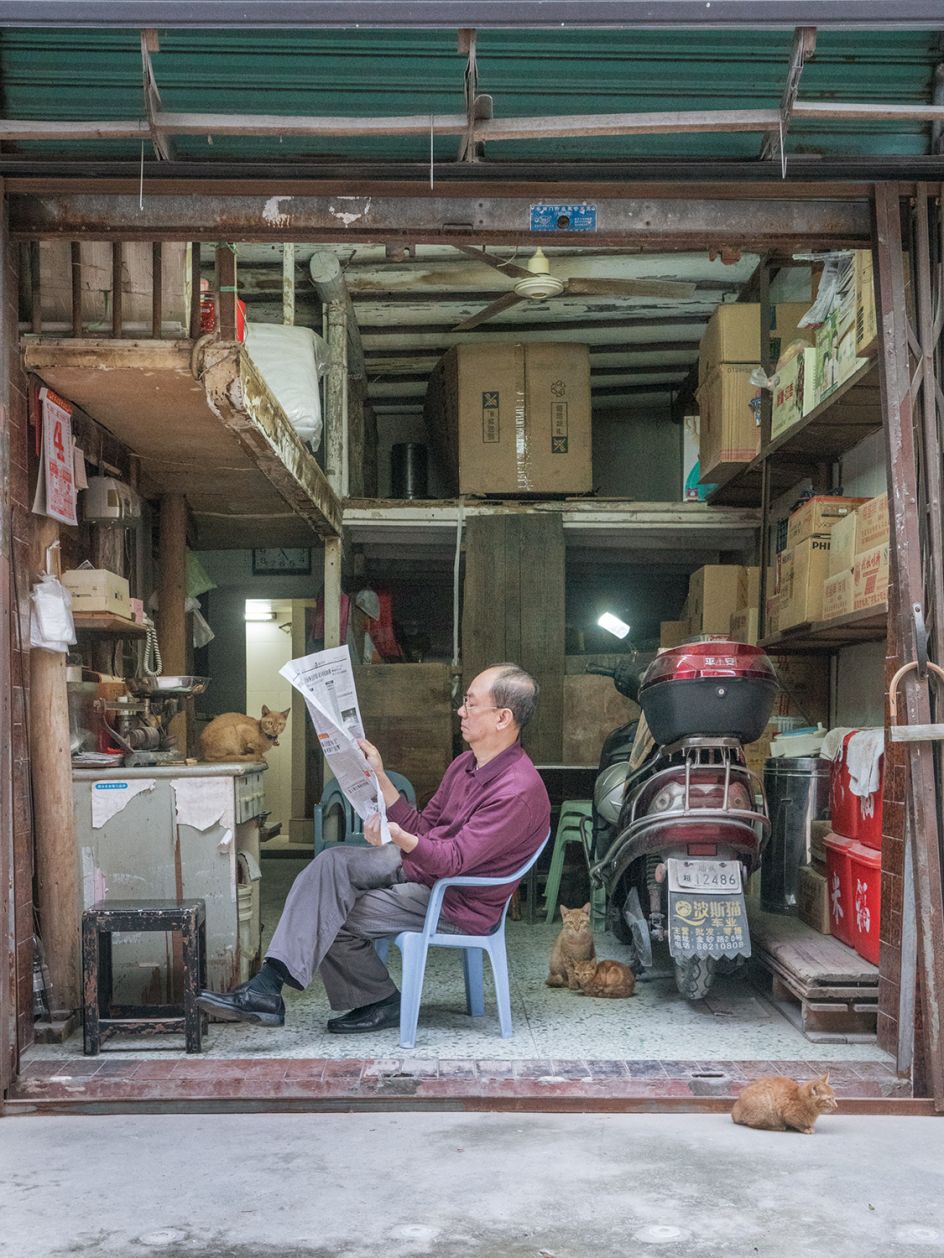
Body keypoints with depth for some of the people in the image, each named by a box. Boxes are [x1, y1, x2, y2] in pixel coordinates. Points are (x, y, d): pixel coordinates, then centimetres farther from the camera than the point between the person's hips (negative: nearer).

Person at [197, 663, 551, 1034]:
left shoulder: (518, 791, -22)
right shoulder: (467, 764, 8)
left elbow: (453, 859, -26)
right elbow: (423, 830, 10)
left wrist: (400, 837, -42)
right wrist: (380, 778, 3)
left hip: (458, 905, -9)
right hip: (422, 864, 9)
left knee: (331, 918, -12)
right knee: (333, 861, -14)